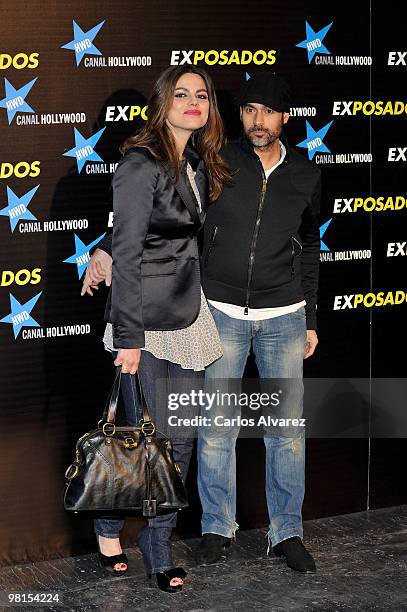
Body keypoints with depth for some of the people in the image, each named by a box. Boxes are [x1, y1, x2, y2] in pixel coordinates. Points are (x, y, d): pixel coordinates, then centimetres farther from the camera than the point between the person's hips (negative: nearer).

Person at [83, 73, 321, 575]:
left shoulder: (305, 175, 4)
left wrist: (310, 320, 14)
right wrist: (109, 250, -22)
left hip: (284, 317, 2)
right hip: (222, 312, -1)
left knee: (288, 430, 5)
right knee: (216, 426, 3)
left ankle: (286, 532, 18)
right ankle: (217, 527, 20)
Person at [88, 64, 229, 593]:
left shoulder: (199, 166, 11)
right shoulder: (142, 165, -13)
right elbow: (126, 254, -15)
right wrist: (127, 337, -17)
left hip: (190, 317, 8)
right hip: (148, 321, -8)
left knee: (182, 439, 9)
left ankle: (158, 549, 20)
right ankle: (109, 522, 25)